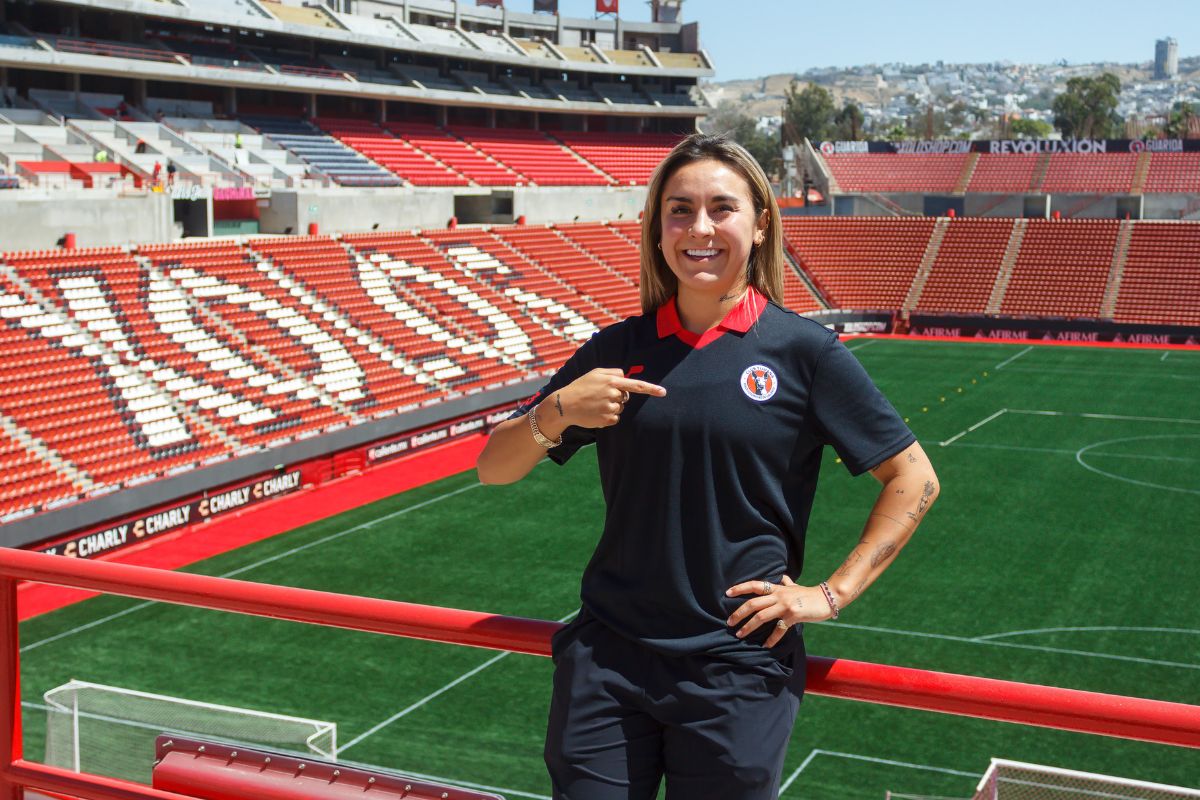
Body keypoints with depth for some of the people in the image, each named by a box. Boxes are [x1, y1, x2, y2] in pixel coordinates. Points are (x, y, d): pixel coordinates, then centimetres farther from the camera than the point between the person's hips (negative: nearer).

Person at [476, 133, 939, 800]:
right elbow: (494, 469, 6)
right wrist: (557, 411, -13)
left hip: (740, 666, -2)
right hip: (608, 657, 3)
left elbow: (914, 479, 0)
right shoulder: (618, 349, 4)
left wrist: (832, 594, -5)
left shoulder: (802, 349, -4)